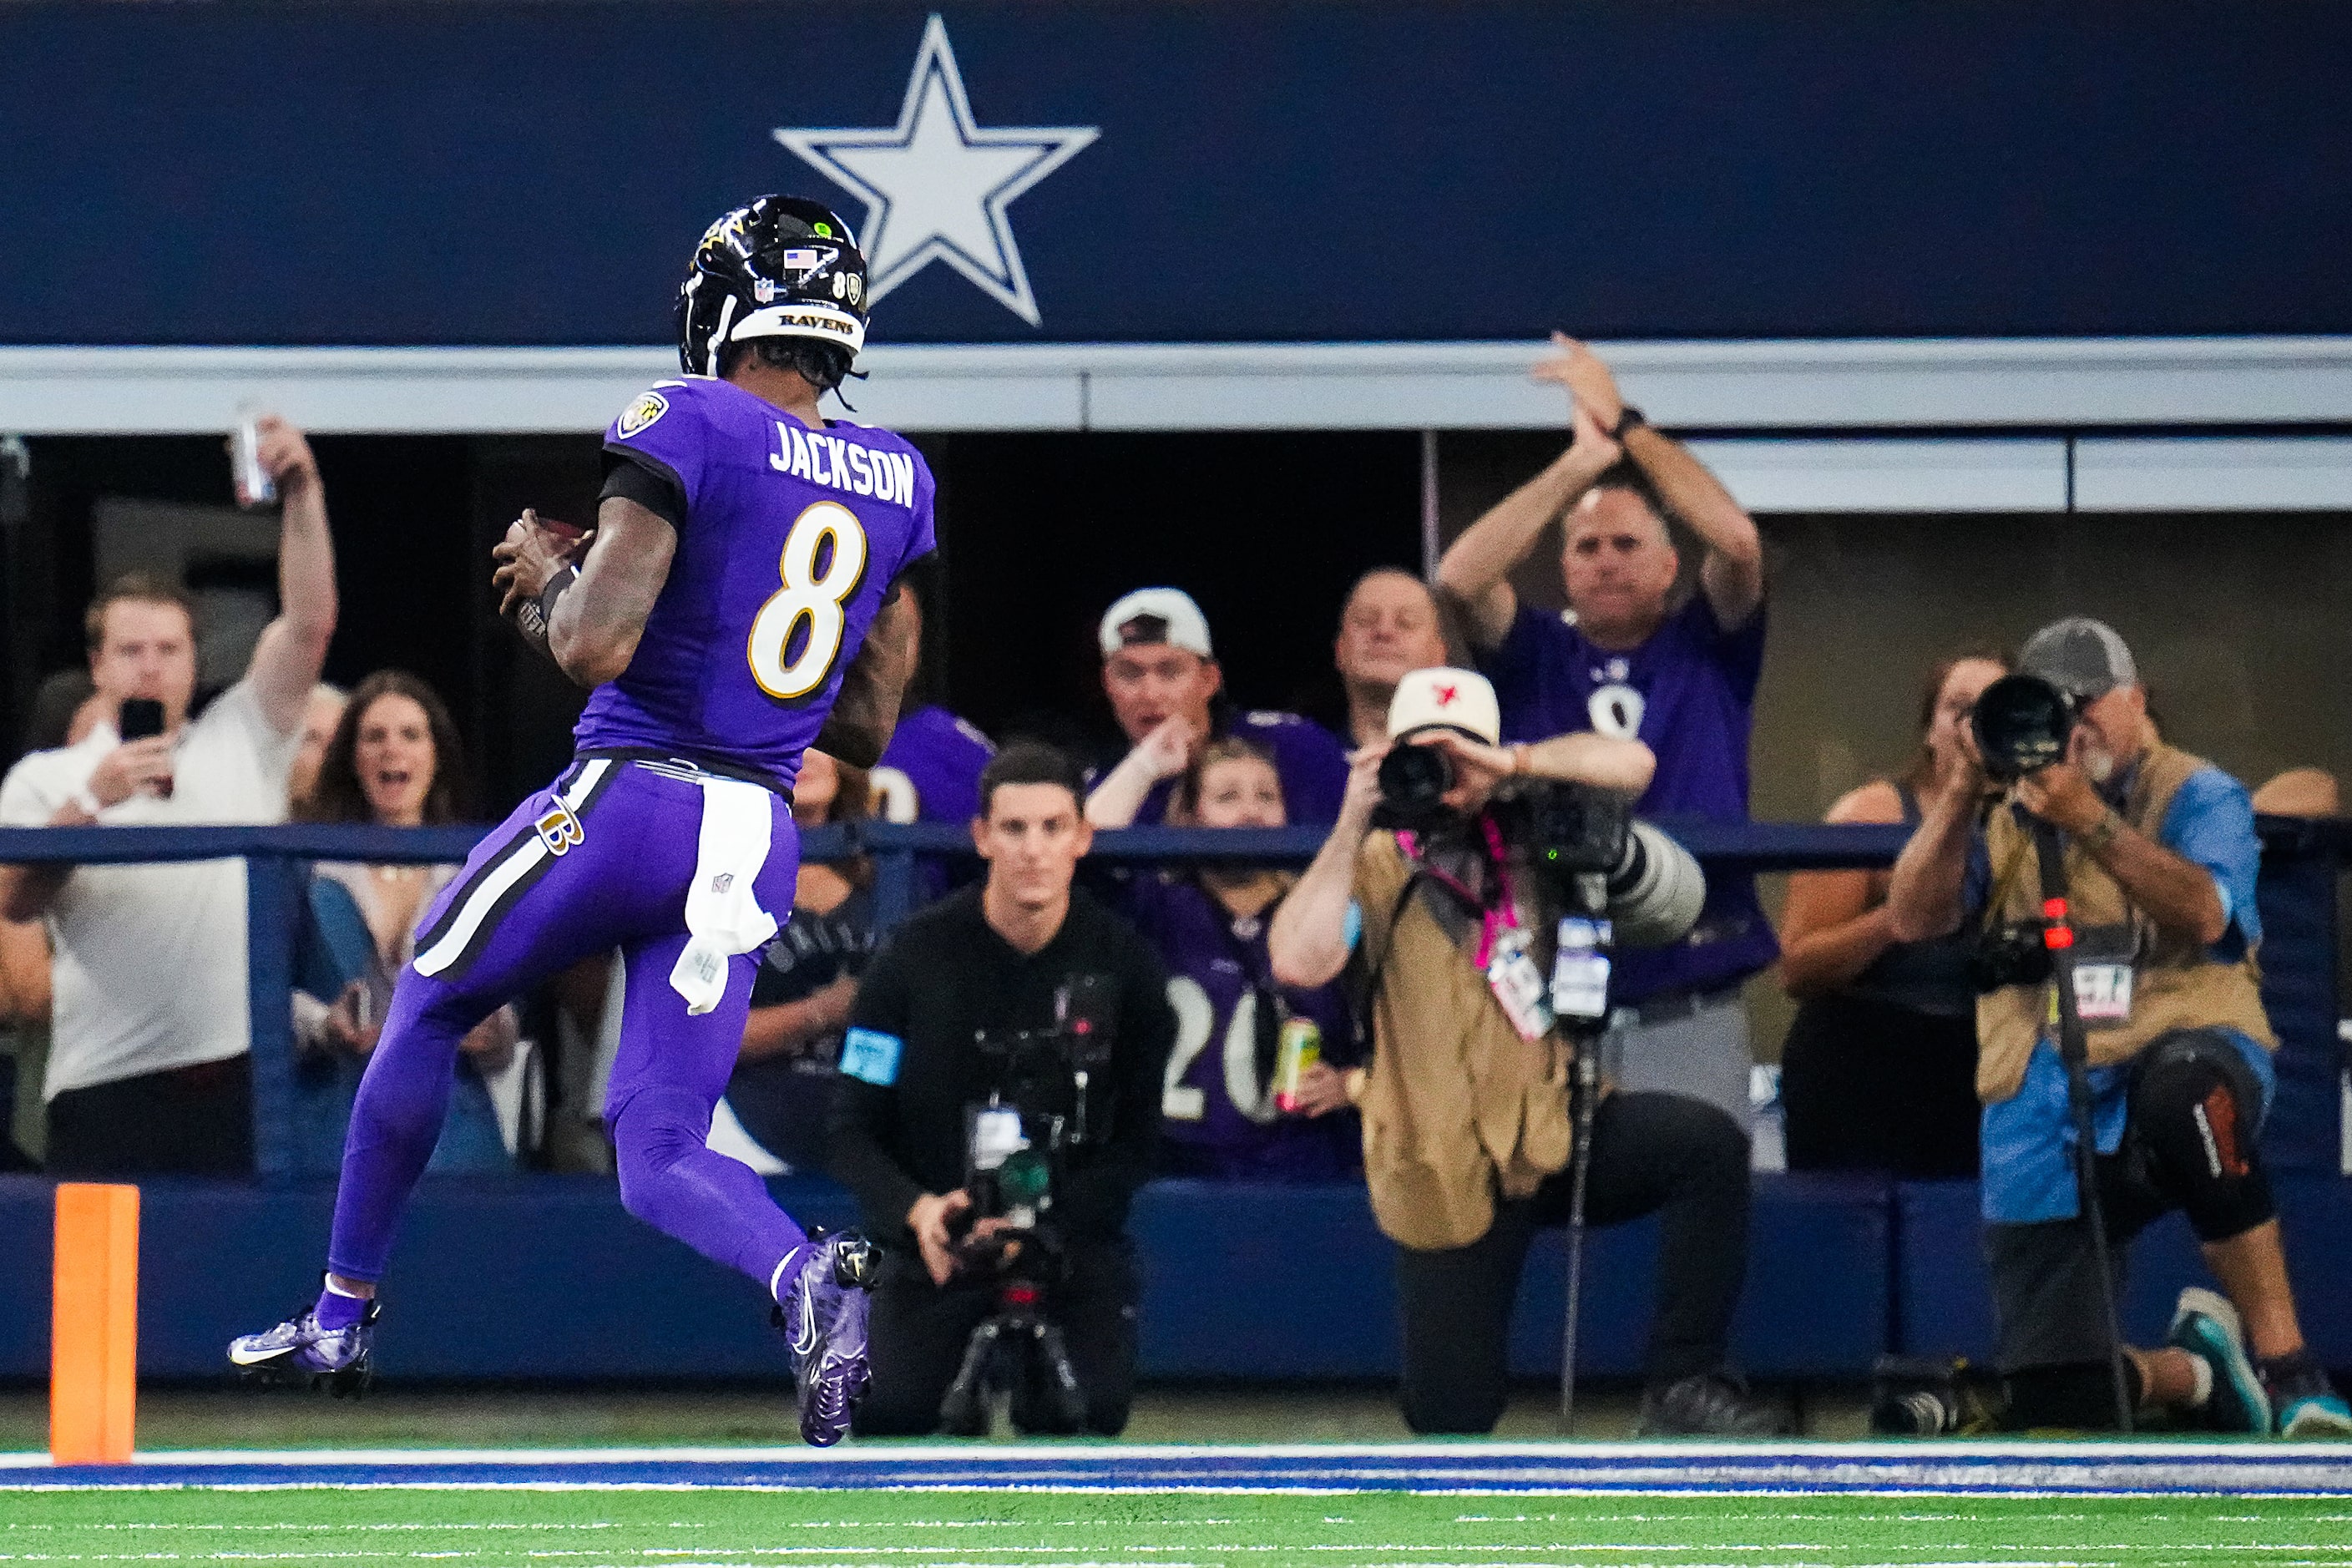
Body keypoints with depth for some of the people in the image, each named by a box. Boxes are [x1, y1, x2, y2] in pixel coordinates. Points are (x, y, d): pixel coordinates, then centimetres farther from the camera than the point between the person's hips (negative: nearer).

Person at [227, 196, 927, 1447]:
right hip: (761, 841, 5)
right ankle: (809, 1276, -26)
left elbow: (595, 645, -17)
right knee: (660, 1154, 7)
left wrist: (546, 578, 4)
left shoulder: (688, 427, -9)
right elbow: (866, 731, 16)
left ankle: (343, 1316, 29)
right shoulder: (896, 481, 11)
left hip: (628, 800, -5)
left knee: (426, 1013, 20)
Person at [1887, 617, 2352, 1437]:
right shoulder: (2007, 816, 18)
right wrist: (1961, 792, -5)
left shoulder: (2198, 797, 6)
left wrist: (2091, 823, -22)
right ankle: (2193, 1372, 28)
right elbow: (1914, 921, 5)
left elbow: (2204, 914, -14)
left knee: (2186, 1089, -45)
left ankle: (2286, 1369, -36)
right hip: (2045, 1118, 4)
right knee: (2057, 1407, -8)